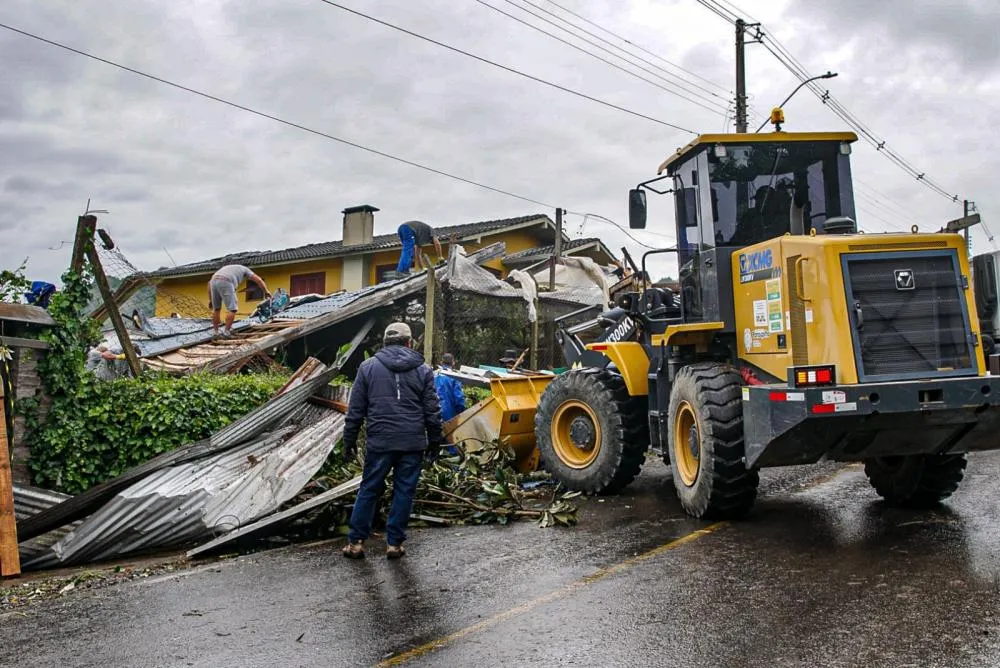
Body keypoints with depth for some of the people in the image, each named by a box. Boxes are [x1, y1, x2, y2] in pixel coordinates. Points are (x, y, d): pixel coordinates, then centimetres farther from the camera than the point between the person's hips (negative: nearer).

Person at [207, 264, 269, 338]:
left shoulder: (225, 270, 42)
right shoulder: (244, 269, 32)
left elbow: (210, 282, 32)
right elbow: (259, 280, 23)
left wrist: (210, 300, 31)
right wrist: (266, 292, 34)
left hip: (215, 282, 5)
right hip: (226, 284, -5)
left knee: (216, 309, 19)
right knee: (232, 309, 2)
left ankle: (215, 333, 19)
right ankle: (226, 332, -4)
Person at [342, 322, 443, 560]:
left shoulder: (368, 367, 2)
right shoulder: (423, 370, 4)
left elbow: (355, 409, 3)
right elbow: (432, 411, 4)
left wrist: (349, 440, 11)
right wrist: (434, 441, 14)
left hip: (379, 442, 0)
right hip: (413, 443, 0)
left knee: (369, 490, 9)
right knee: (404, 491, 8)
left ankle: (356, 542, 13)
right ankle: (394, 543, 13)